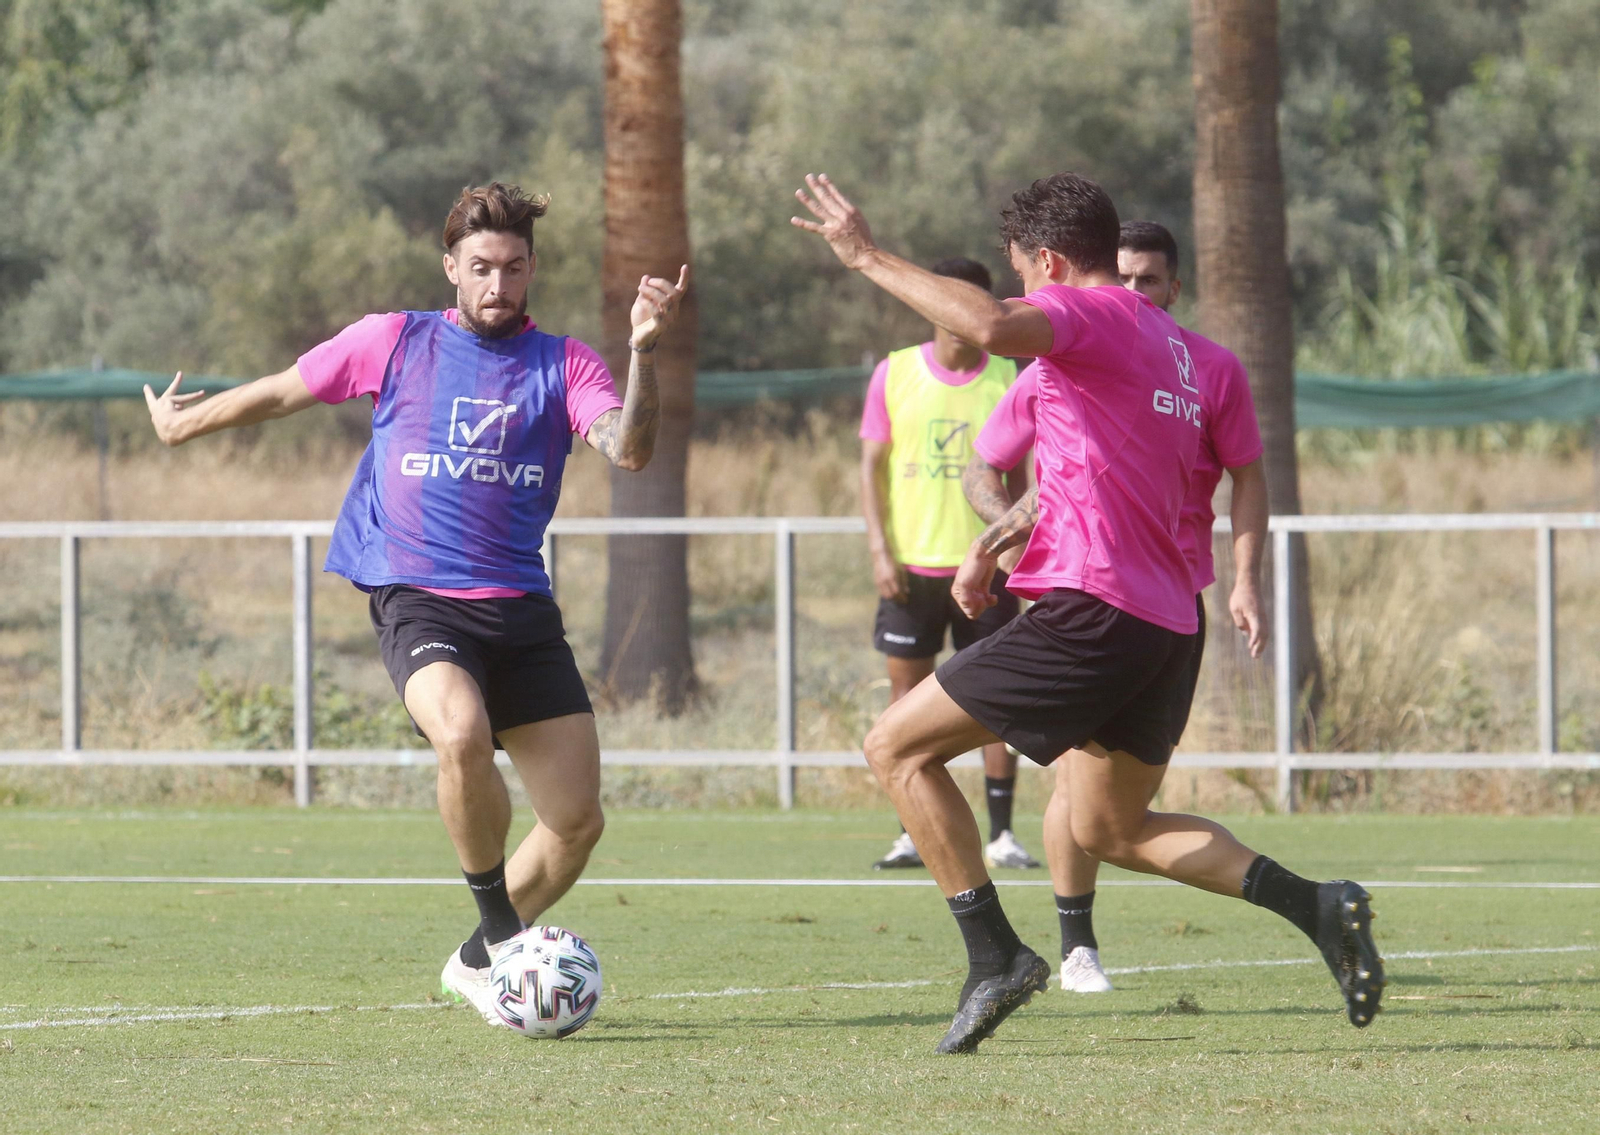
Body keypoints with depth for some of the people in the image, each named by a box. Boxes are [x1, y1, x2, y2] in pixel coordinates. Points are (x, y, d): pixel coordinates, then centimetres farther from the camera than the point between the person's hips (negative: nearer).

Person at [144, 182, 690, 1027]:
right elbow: (284, 392, 19)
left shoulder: (562, 364, 5)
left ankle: (479, 962, 23)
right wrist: (184, 423, 30)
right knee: (462, 734, -34)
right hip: (417, 601, -3)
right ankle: (502, 932, -17)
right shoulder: (395, 343, 4)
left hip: (522, 608, 3)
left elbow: (628, 450, -12)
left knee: (578, 819, -1)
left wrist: (643, 351, -27)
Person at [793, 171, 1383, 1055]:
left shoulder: (1090, 312, -8)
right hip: (1167, 624, 9)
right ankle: (1317, 907, 6)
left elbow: (993, 327, -30)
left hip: (1092, 611, -9)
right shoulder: (1167, 344, 22)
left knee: (898, 747, 1)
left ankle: (994, 957, -7)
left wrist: (869, 259, -23)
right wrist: (995, 542, 32)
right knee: (1111, 831, 22)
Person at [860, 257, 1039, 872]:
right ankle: (912, 835, 6)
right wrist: (880, 550, -5)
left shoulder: (1006, 379, 4)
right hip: (911, 566, 0)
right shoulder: (895, 374, 3)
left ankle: (1001, 836, 3)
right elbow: (872, 465, 4)